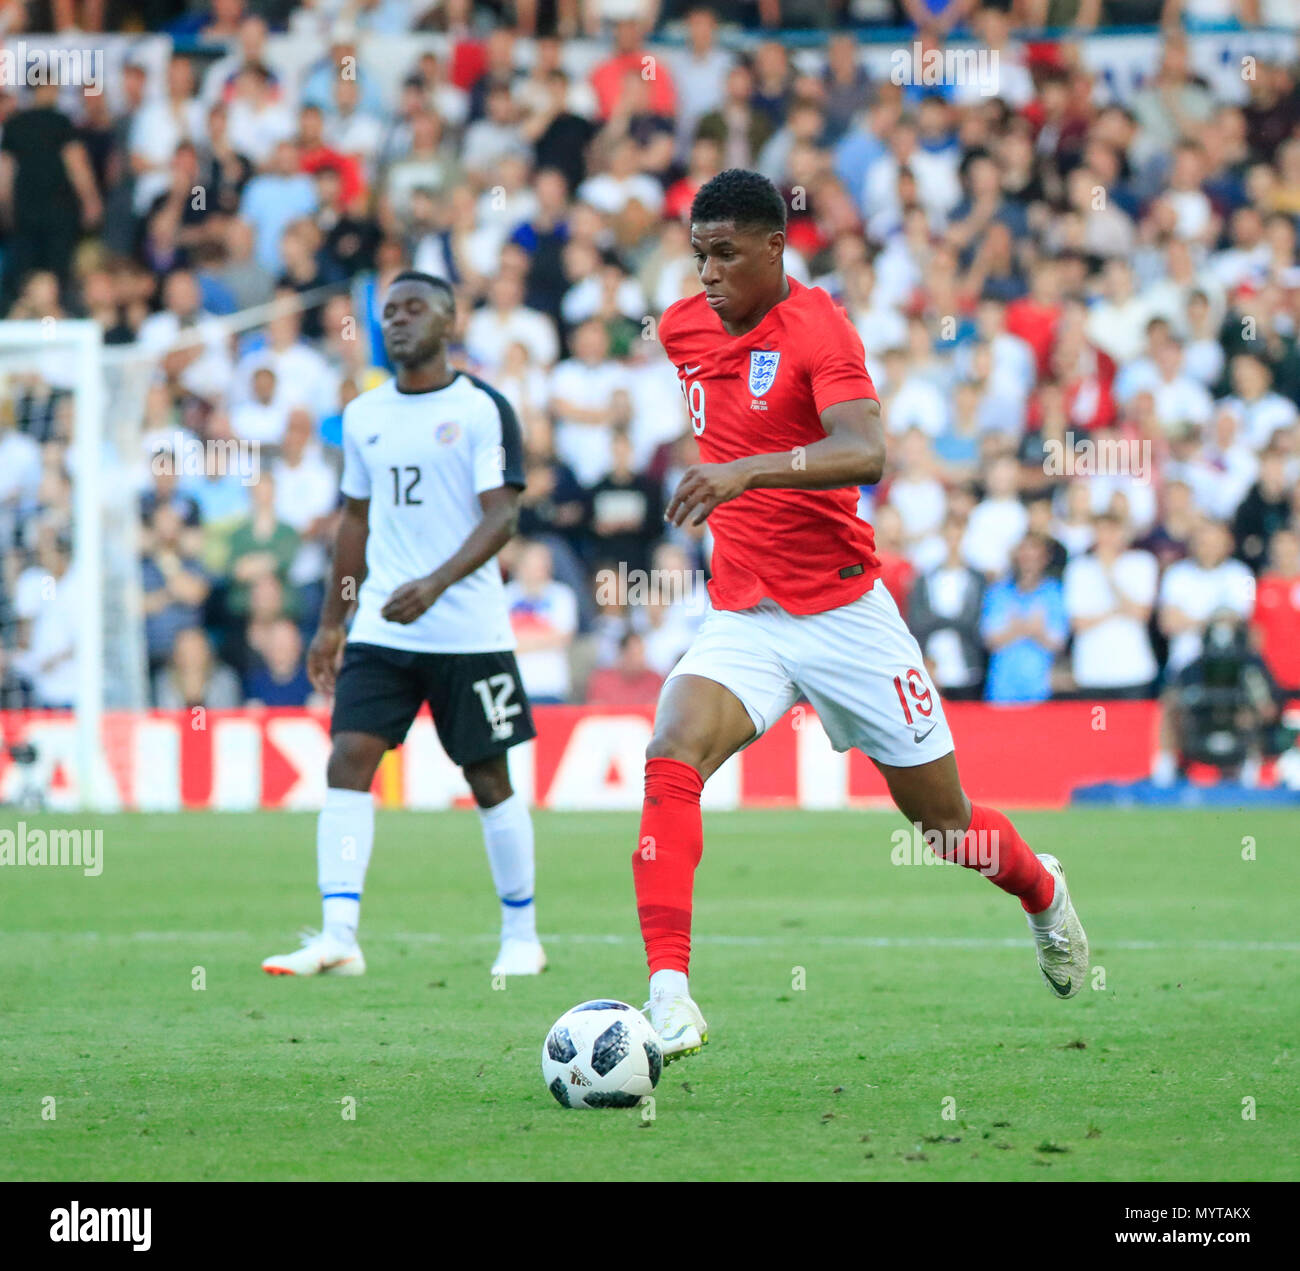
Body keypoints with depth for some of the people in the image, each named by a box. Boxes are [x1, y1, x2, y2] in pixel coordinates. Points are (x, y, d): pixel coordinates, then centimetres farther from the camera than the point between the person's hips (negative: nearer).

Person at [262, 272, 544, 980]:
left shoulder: (482, 409, -5)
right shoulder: (363, 415, 12)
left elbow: (501, 516, -13)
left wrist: (435, 585, -26)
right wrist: (331, 623, 18)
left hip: (469, 630, -4)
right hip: (379, 630, 4)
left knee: (488, 778, 4)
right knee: (348, 759, -11)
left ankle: (520, 937, 18)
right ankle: (338, 936, -17)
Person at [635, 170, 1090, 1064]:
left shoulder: (817, 327, -15)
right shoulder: (684, 328, 5)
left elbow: (866, 454, -32)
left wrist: (752, 470, -45)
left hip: (846, 612, -4)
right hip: (742, 616, 4)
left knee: (943, 820, 9)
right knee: (671, 761, -24)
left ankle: (1042, 892, 43)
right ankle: (671, 997, -30)